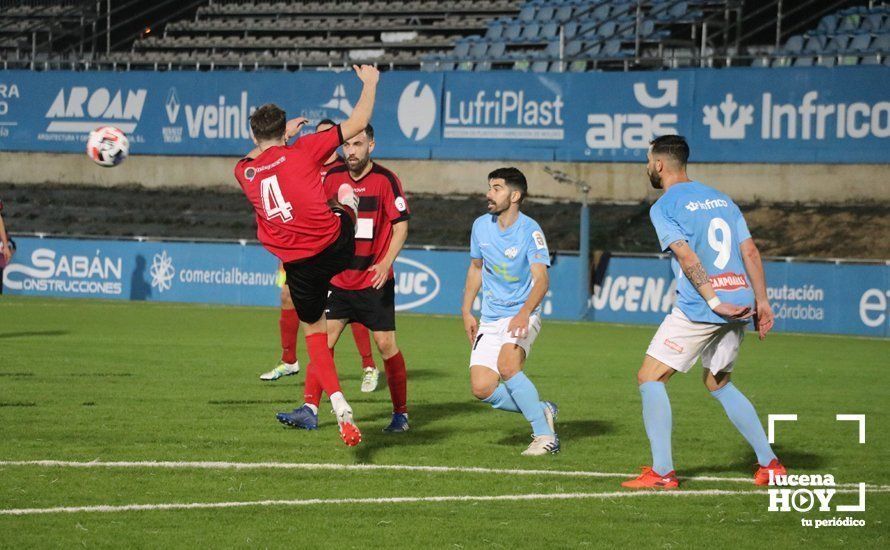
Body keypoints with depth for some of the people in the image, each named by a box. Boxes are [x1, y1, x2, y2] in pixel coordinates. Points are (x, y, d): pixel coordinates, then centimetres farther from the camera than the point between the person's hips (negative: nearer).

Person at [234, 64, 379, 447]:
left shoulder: (244, 173, 2)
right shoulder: (302, 152, -7)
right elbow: (358, 123, -4)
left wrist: (283, 134, 40)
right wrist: (369, 83, 10)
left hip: (299, 267, 1)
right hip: (337, 247, -1)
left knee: (314, 333, 14)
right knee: (345, 191, 30)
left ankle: (341, 408, 0)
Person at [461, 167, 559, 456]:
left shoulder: (530, 231, -14)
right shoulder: (481, 226, 3)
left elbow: (541, 280, -24)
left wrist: (525, 312, -41)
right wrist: (466, 311, 15)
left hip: (522, 316, -6)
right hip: (490, 320, 6)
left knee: (507, 366, -32)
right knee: (482, 388, -11)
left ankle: (544, 434, -20)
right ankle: (541, 411, 11)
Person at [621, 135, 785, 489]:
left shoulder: (664, 207, -3)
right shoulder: (721, 199, 17)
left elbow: (688, 258, -16)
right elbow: (750, 252, 11)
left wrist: (713, 301, -18)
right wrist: (761, 302, 10)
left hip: (698, 311, -7)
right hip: (739, 304, 7)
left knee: (650, 378, 2)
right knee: (718, 383, 23)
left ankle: (662, 472, -7)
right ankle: (769, 463, 16)